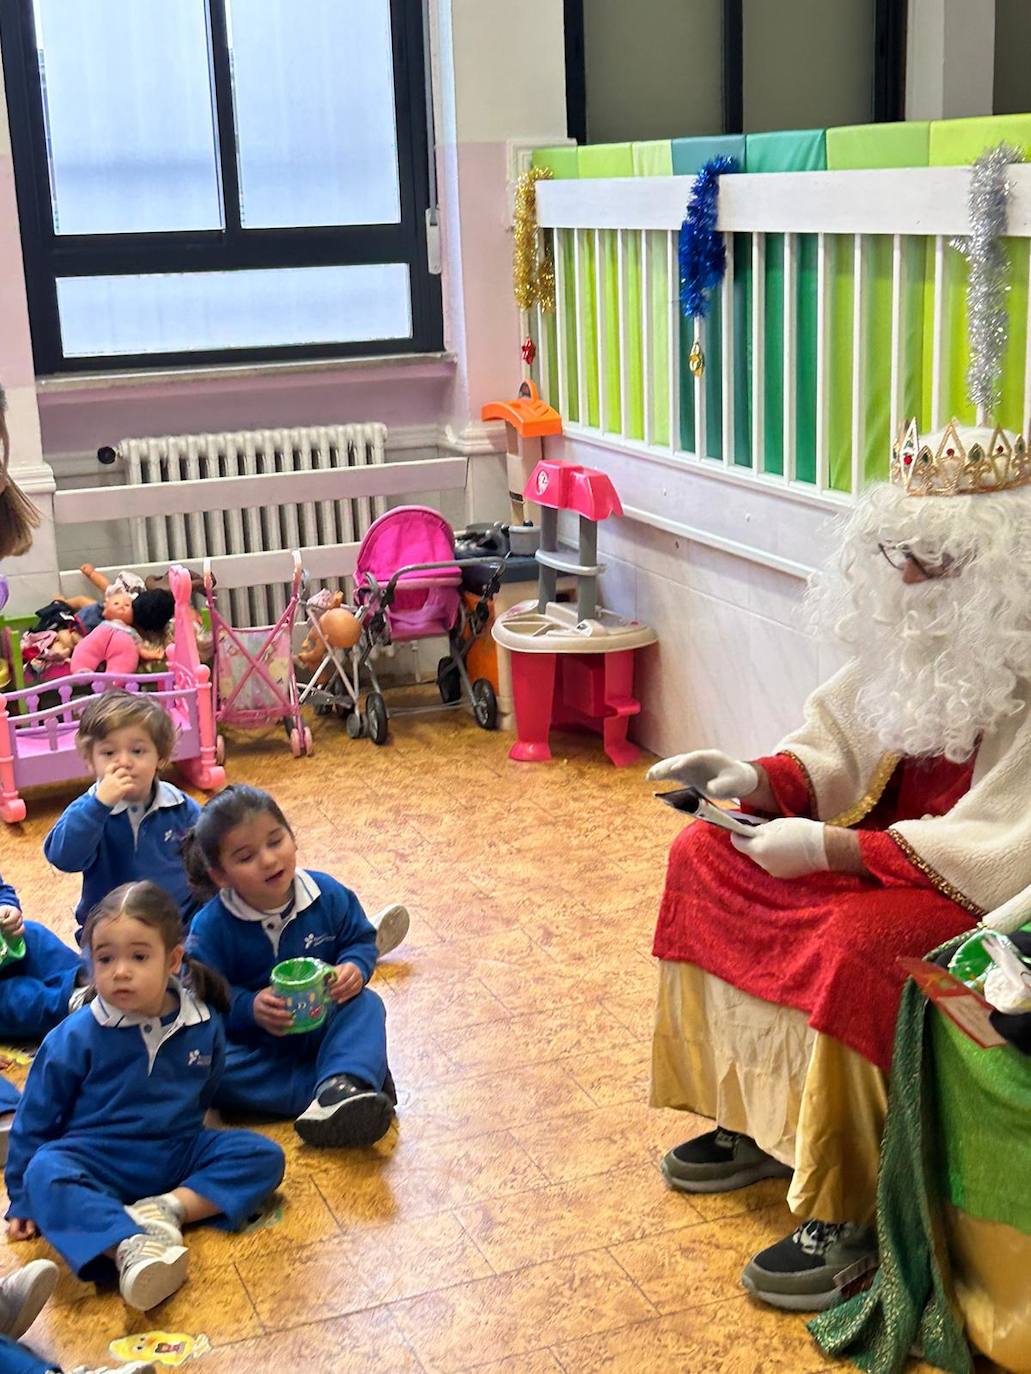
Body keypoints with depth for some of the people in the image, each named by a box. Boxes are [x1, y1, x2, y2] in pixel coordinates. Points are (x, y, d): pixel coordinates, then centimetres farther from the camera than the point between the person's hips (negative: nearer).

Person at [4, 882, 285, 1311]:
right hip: (98, 1163, -3)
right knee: (46, 1174, -35)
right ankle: (129, 1247, -52)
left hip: (178, 1155, 3)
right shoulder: (75, 1038, -10)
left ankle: (169, 1209, -25)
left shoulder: (203, 1027, -2)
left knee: (263, 1156, -14)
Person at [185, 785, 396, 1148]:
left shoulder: (328, 894, -8)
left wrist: (355, 967, -19)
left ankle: (337, 1092, -53)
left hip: (321, 1026, 2)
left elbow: (361, 939, 4)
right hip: (252, 1041, -1)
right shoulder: (210, 926, -15)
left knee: (366, 1005, -26)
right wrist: (250, 1007, -30)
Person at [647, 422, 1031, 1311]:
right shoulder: (925, 631, -1)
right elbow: (840, 746, 7)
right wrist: (756, 782, -13)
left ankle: (846, 1218, -17)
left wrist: (828, 849, -30)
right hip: (889, 844, 9)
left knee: (853, 944, -35)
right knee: (704, 858, 2)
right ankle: (749, 1119, 11)